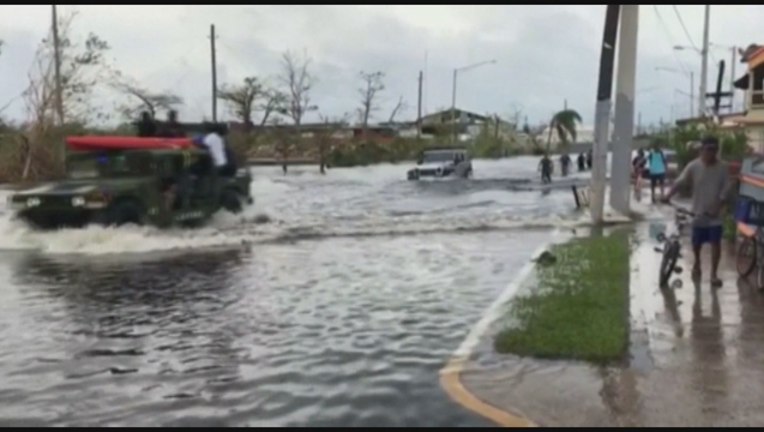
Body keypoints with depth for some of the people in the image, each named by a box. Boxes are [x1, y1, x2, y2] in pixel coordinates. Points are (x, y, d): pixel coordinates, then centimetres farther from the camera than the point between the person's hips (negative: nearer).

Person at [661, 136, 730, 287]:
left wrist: (717, 206, -17)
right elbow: (679, 182, -15)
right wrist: (668, 195, -32)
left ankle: (714, 274, 5)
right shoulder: (693, 166, -9)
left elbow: (725, 189, -6)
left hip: (715, 214, 0)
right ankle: (697, 263, 41)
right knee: (696, 242, 12)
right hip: (698, 212, 0)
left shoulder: (722, 167, -7)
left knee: (715, 243, -4)